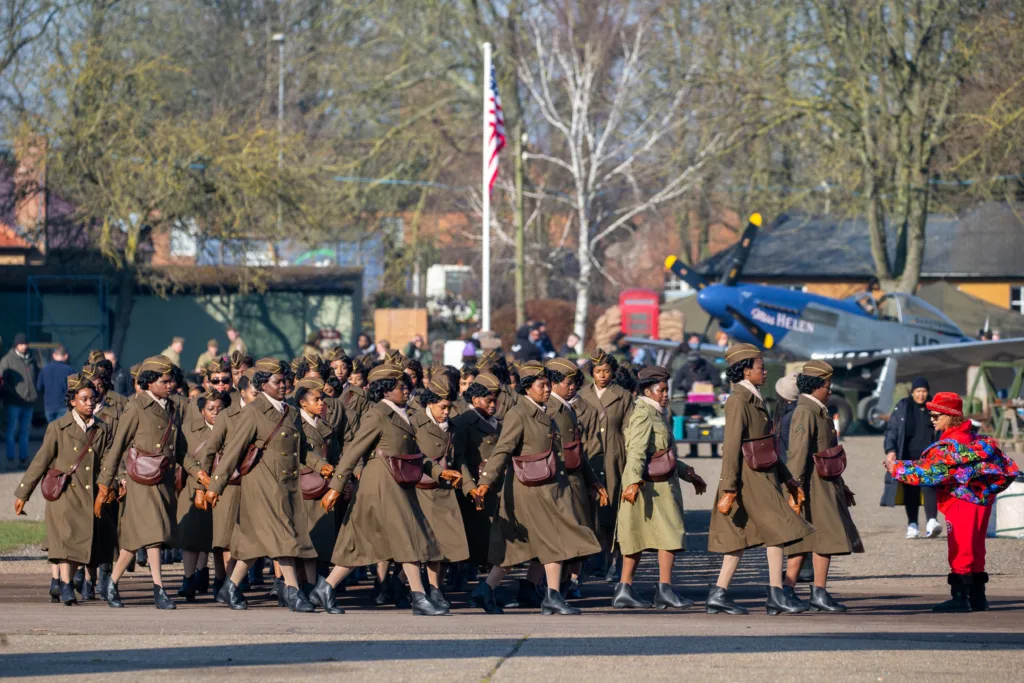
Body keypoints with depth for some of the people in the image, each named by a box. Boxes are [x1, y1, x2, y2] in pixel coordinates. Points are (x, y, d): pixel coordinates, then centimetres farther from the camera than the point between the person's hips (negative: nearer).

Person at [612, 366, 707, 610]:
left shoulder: (656, 415, 20)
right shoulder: (643, 415, -12)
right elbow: (637, 451, -25)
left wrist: (689, 474, 33)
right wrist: (633, 481, -36)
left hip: (661, 485, 10)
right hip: (652, 486, -10)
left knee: (639, 537, 9)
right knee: (670, 534, -9)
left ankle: (625, 590, 10)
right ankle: (665, 591, -10)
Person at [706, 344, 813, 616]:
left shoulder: (755, 400, 17)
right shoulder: (738, 401, -13)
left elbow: (767, 445, 23)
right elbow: (731, 446, -18)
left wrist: (787, 478, 22)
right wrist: (728, 489, -22)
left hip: (762, 477, 10)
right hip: (749, 478, -10)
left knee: (742, 537, 9)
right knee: (777, 531, -9)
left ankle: (718, 595, 10)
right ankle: (776, 596, -8)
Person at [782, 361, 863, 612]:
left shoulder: (819, 412, 19)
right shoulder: (805, 412, -14)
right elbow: (798, 452, -21)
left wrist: (841, 486, 28)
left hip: (825, 485, 10)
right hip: (814, 485, -10)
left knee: (804, 541, 8)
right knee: (825, 537, -9)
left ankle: (788, 592, 8)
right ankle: (819, 593, -8)